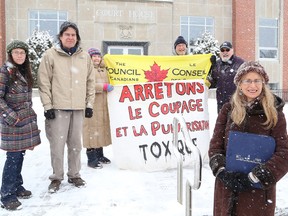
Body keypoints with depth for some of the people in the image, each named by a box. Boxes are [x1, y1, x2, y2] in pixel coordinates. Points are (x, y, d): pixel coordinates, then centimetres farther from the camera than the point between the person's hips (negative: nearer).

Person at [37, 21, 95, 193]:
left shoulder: (85, 56, 9)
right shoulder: (50, 55, -1)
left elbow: (91, 81, 12)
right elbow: (44, 82, -3)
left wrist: (89, 104, 8)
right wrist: (47, 106, -7)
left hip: (78, 108, 3)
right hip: (58, 107, -3)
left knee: (76, 143, 11)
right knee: (57, 144, 1)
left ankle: (74, 174, 27)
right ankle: (57, 177, 18)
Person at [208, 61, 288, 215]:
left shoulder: (274, 113, -3)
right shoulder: (228, 110, 2)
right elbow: (215, 145, 2)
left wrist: (254, 177, -15)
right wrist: (222, 171, -13)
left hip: (259, 191, -1)